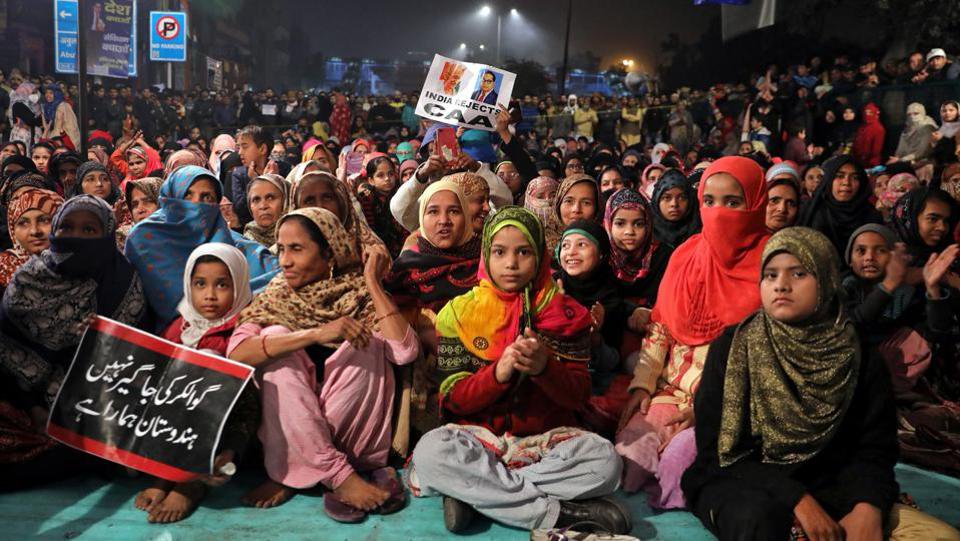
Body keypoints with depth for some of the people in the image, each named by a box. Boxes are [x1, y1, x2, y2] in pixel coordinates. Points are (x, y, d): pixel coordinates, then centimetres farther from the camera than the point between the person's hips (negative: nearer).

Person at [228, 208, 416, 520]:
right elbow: (236, 353, -21)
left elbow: (405, 353, -22)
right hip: (287, 429, 1)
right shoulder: (275, 299, 0)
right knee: (276, 337, -19)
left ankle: (294, 476, -17)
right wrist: (317, 333, -32)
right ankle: (338, 475, -25)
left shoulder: (359, 296, -4)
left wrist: (372, 282, -15)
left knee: (367, 341, -22)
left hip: (356, 425, -1)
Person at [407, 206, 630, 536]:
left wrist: (544, 368, -25)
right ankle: (559, 513, -25)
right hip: (480, 436, 0)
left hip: (548, 437, 1)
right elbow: (454, 398, -4)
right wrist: (498, 372, -25)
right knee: (430, 452, -32)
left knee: (604, 459, -30)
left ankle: (473, 491, -21)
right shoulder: (459, 312, 1)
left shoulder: (565, 313, 2)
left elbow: (578, 395, -3)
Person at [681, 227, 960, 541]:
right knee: (758, 515, -37)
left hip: (828, 490, 3)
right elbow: (718, 446, -10)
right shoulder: (733, 347, -5)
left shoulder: (859, 357, 3)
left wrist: (867, 509, -21)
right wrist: (797, 500, -21)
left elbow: (874, 448, 0)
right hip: (740, 486, -3)